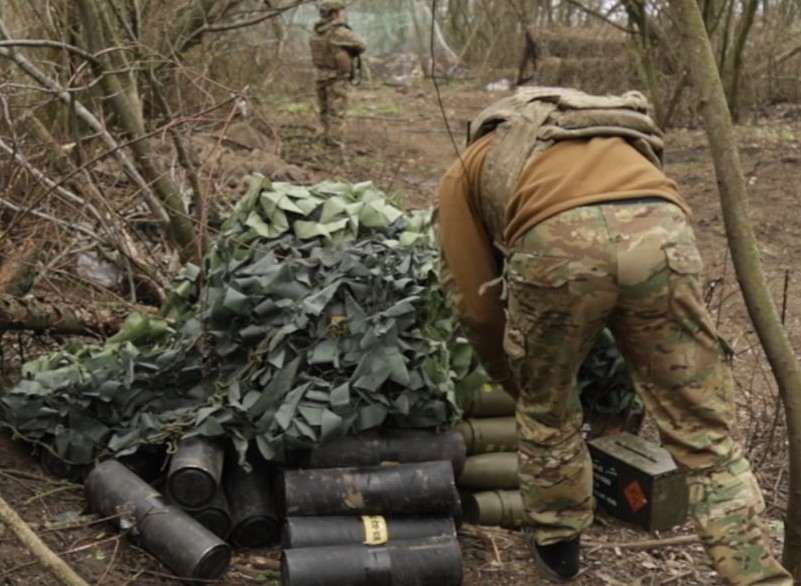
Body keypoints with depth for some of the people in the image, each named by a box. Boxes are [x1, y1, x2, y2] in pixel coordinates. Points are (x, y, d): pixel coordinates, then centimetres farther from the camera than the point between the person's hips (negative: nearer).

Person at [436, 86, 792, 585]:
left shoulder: (467, 170, 35)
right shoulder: (611, 140, 47)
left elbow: (476, 304, 28)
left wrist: (513, 381, 46)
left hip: (557, 241, -2)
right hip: (660, 230, 3)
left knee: (546, 411, 26)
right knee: (705, 436, 13)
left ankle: (557, 543, 43)